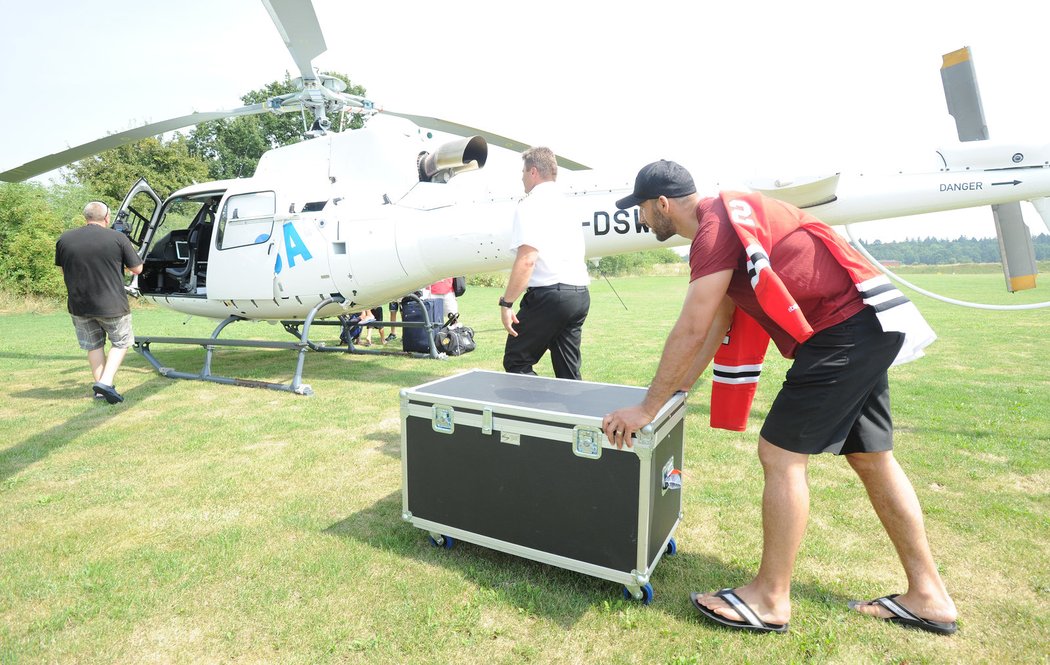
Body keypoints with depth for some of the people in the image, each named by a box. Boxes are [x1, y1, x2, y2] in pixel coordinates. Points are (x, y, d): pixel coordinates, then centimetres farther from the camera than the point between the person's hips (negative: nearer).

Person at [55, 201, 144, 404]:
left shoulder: (64, 239, 1)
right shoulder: (118, 238, -10)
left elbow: (63, 271, 13)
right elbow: (137, 269, -4)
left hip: (79, 306, 4)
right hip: (112, 305, -4)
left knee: (94, 346, 19)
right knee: (121, 343, 14)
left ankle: (100, 390, 21)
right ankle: (106, 382, -3)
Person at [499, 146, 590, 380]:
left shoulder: (530, 205, -7)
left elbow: (526, 260, -18)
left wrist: (506, 302, -16)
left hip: (549, 294, -8)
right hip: (580, 294, 8)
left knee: (516, 362, 2)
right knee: (569, 373, 11)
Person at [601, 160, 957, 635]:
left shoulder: (717, 224, -15)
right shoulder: (725, 221, 17)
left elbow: (691, 332, -20)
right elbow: (716, 327, 17)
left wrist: (647, 408, -12)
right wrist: (674, 391, 18)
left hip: (844, 329, -10)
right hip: (867, 326, 10)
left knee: (780, 455, -6)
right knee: (871, 459, 16)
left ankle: (770, 600, 8)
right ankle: (928, 597, 29)